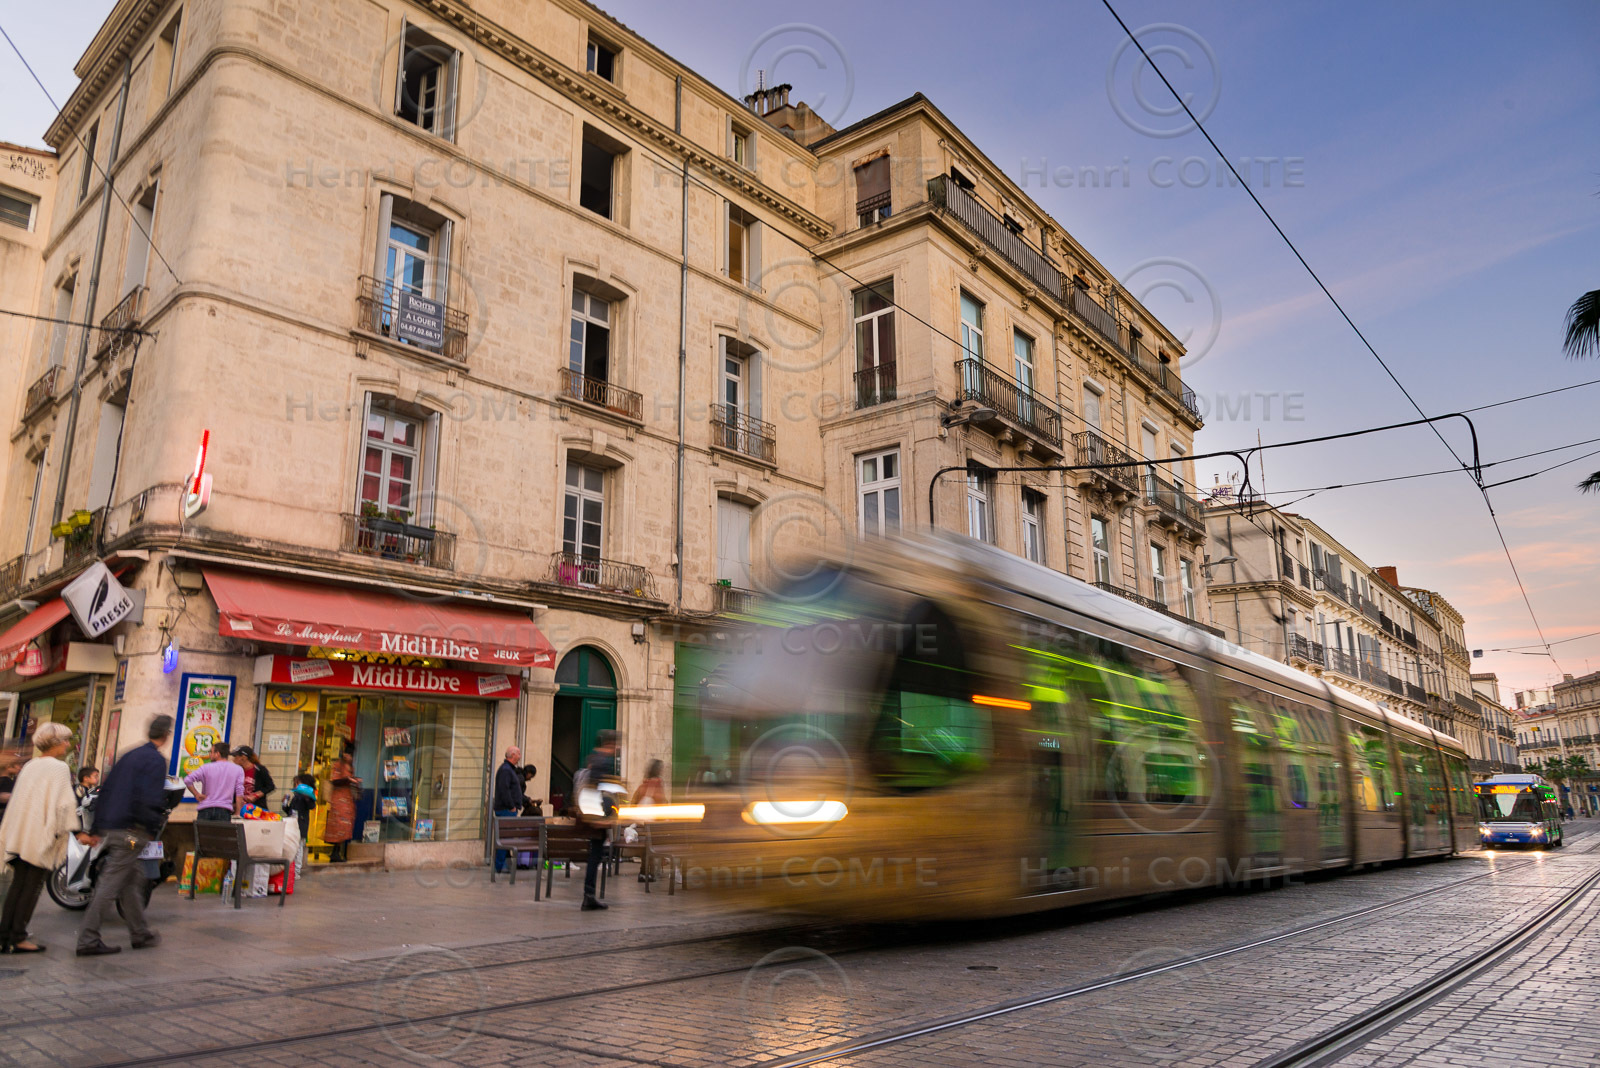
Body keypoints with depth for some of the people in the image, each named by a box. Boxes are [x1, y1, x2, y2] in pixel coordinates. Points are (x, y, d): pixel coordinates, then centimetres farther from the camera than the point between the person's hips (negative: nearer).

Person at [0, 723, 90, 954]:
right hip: (42, 835, -7)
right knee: (33, 887, -1)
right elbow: (64, 804, -15)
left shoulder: (29, 766, 13)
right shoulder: (60, 769, -10)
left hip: (20, 833, 7)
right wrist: (78, 832, -12)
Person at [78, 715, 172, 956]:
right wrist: (154, 828, -9)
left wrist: (96, 828, 21)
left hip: (111, 828, 9)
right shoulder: (156, 760, -11)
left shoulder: (128, 756, 15)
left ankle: (140, 933, 25)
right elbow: (151, 799, -21)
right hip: (132, 831, -9)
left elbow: (105, 790, 17)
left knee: (132, 878, 16)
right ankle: (88, 940, -2)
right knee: (111, 883, -5)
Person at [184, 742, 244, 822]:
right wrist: (237, 813, 4)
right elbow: (239, 793, 1)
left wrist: (197, 794, 3)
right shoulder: (238, 769, 6)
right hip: (224, 810, 0)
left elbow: (187, 780, -7)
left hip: (205, 809, 0)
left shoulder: (206, 767, 3)